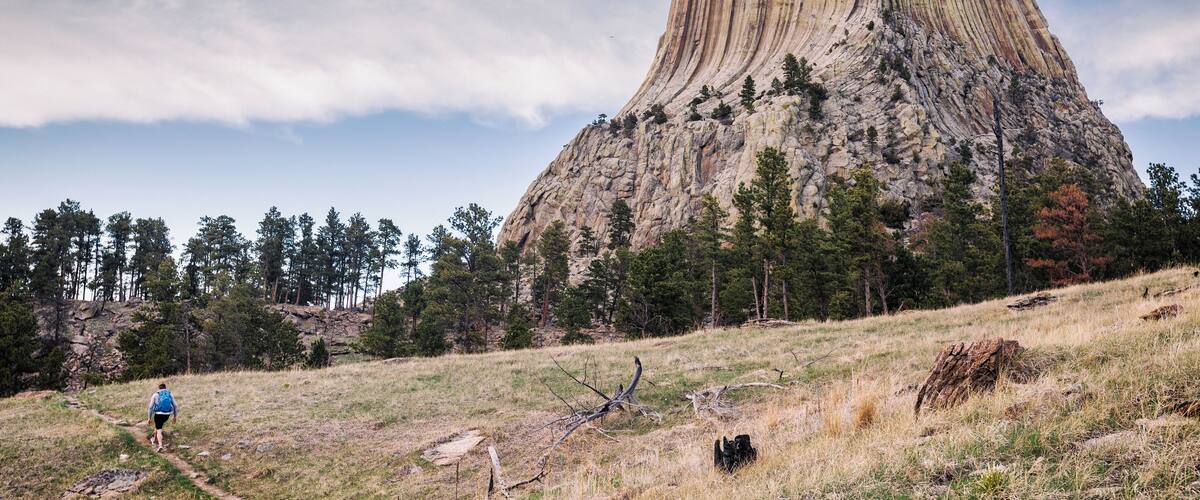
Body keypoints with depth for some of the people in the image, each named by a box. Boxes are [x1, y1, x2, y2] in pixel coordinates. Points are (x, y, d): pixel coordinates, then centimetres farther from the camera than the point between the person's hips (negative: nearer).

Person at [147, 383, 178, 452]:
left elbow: (150, 407, 0)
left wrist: (149, 418, 5)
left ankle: (160, 446, -16)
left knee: (159, 430, 0)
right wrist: (175, 416, 18)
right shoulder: (170, 394, 9)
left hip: (158, 414, -3)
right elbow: (175, 406, 7)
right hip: (167, 414, 3)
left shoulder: (155, 395, 3)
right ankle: (154, 439, 44)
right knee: (159, 425, 30)